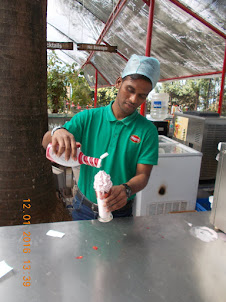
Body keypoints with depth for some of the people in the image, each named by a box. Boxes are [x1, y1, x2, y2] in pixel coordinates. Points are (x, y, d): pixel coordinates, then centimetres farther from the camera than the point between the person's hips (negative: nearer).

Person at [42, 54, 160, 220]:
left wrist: (126, 189, -36)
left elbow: (143, 175, -13)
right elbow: (46, 143, -12)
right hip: (83, 207, 1)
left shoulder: (147, 130, -10)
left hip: (119, 212, -1)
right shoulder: (88, 118, -8)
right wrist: (57, 131, -36)